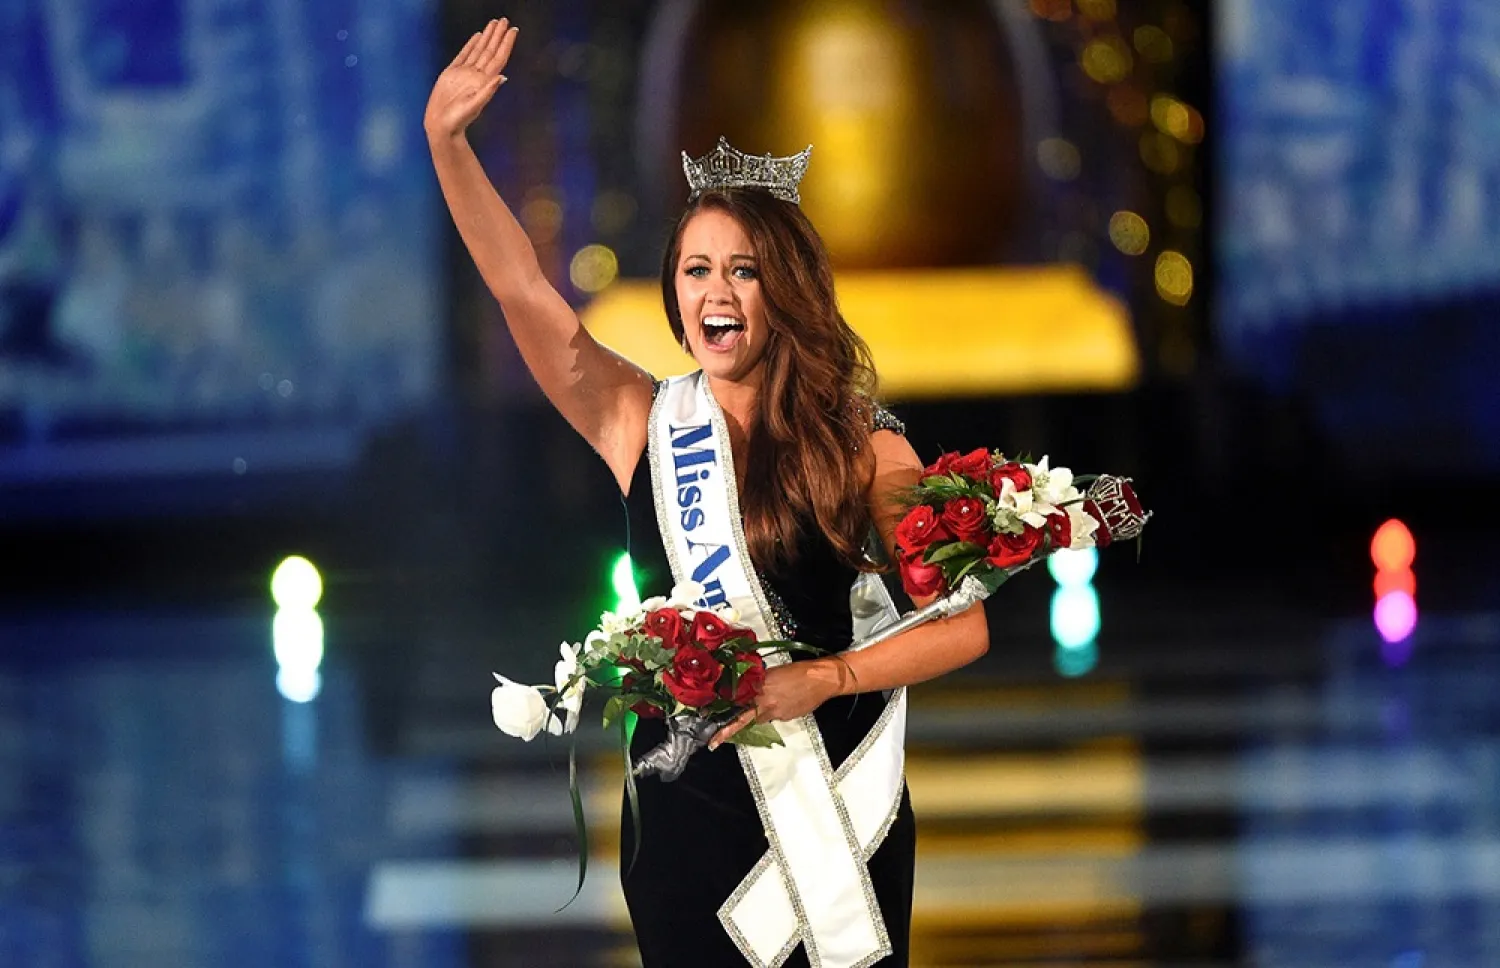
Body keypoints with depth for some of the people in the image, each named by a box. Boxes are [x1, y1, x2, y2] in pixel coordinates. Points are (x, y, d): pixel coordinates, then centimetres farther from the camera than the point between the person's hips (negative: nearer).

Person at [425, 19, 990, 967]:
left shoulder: (859, 442, -5)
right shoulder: (642, 424, 1)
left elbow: (962, 626, -6)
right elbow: (524, 291, -10)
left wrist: (823, 680, -19)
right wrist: (447, 143, -21)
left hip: (836, 808, -1)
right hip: (687, 809, 1)